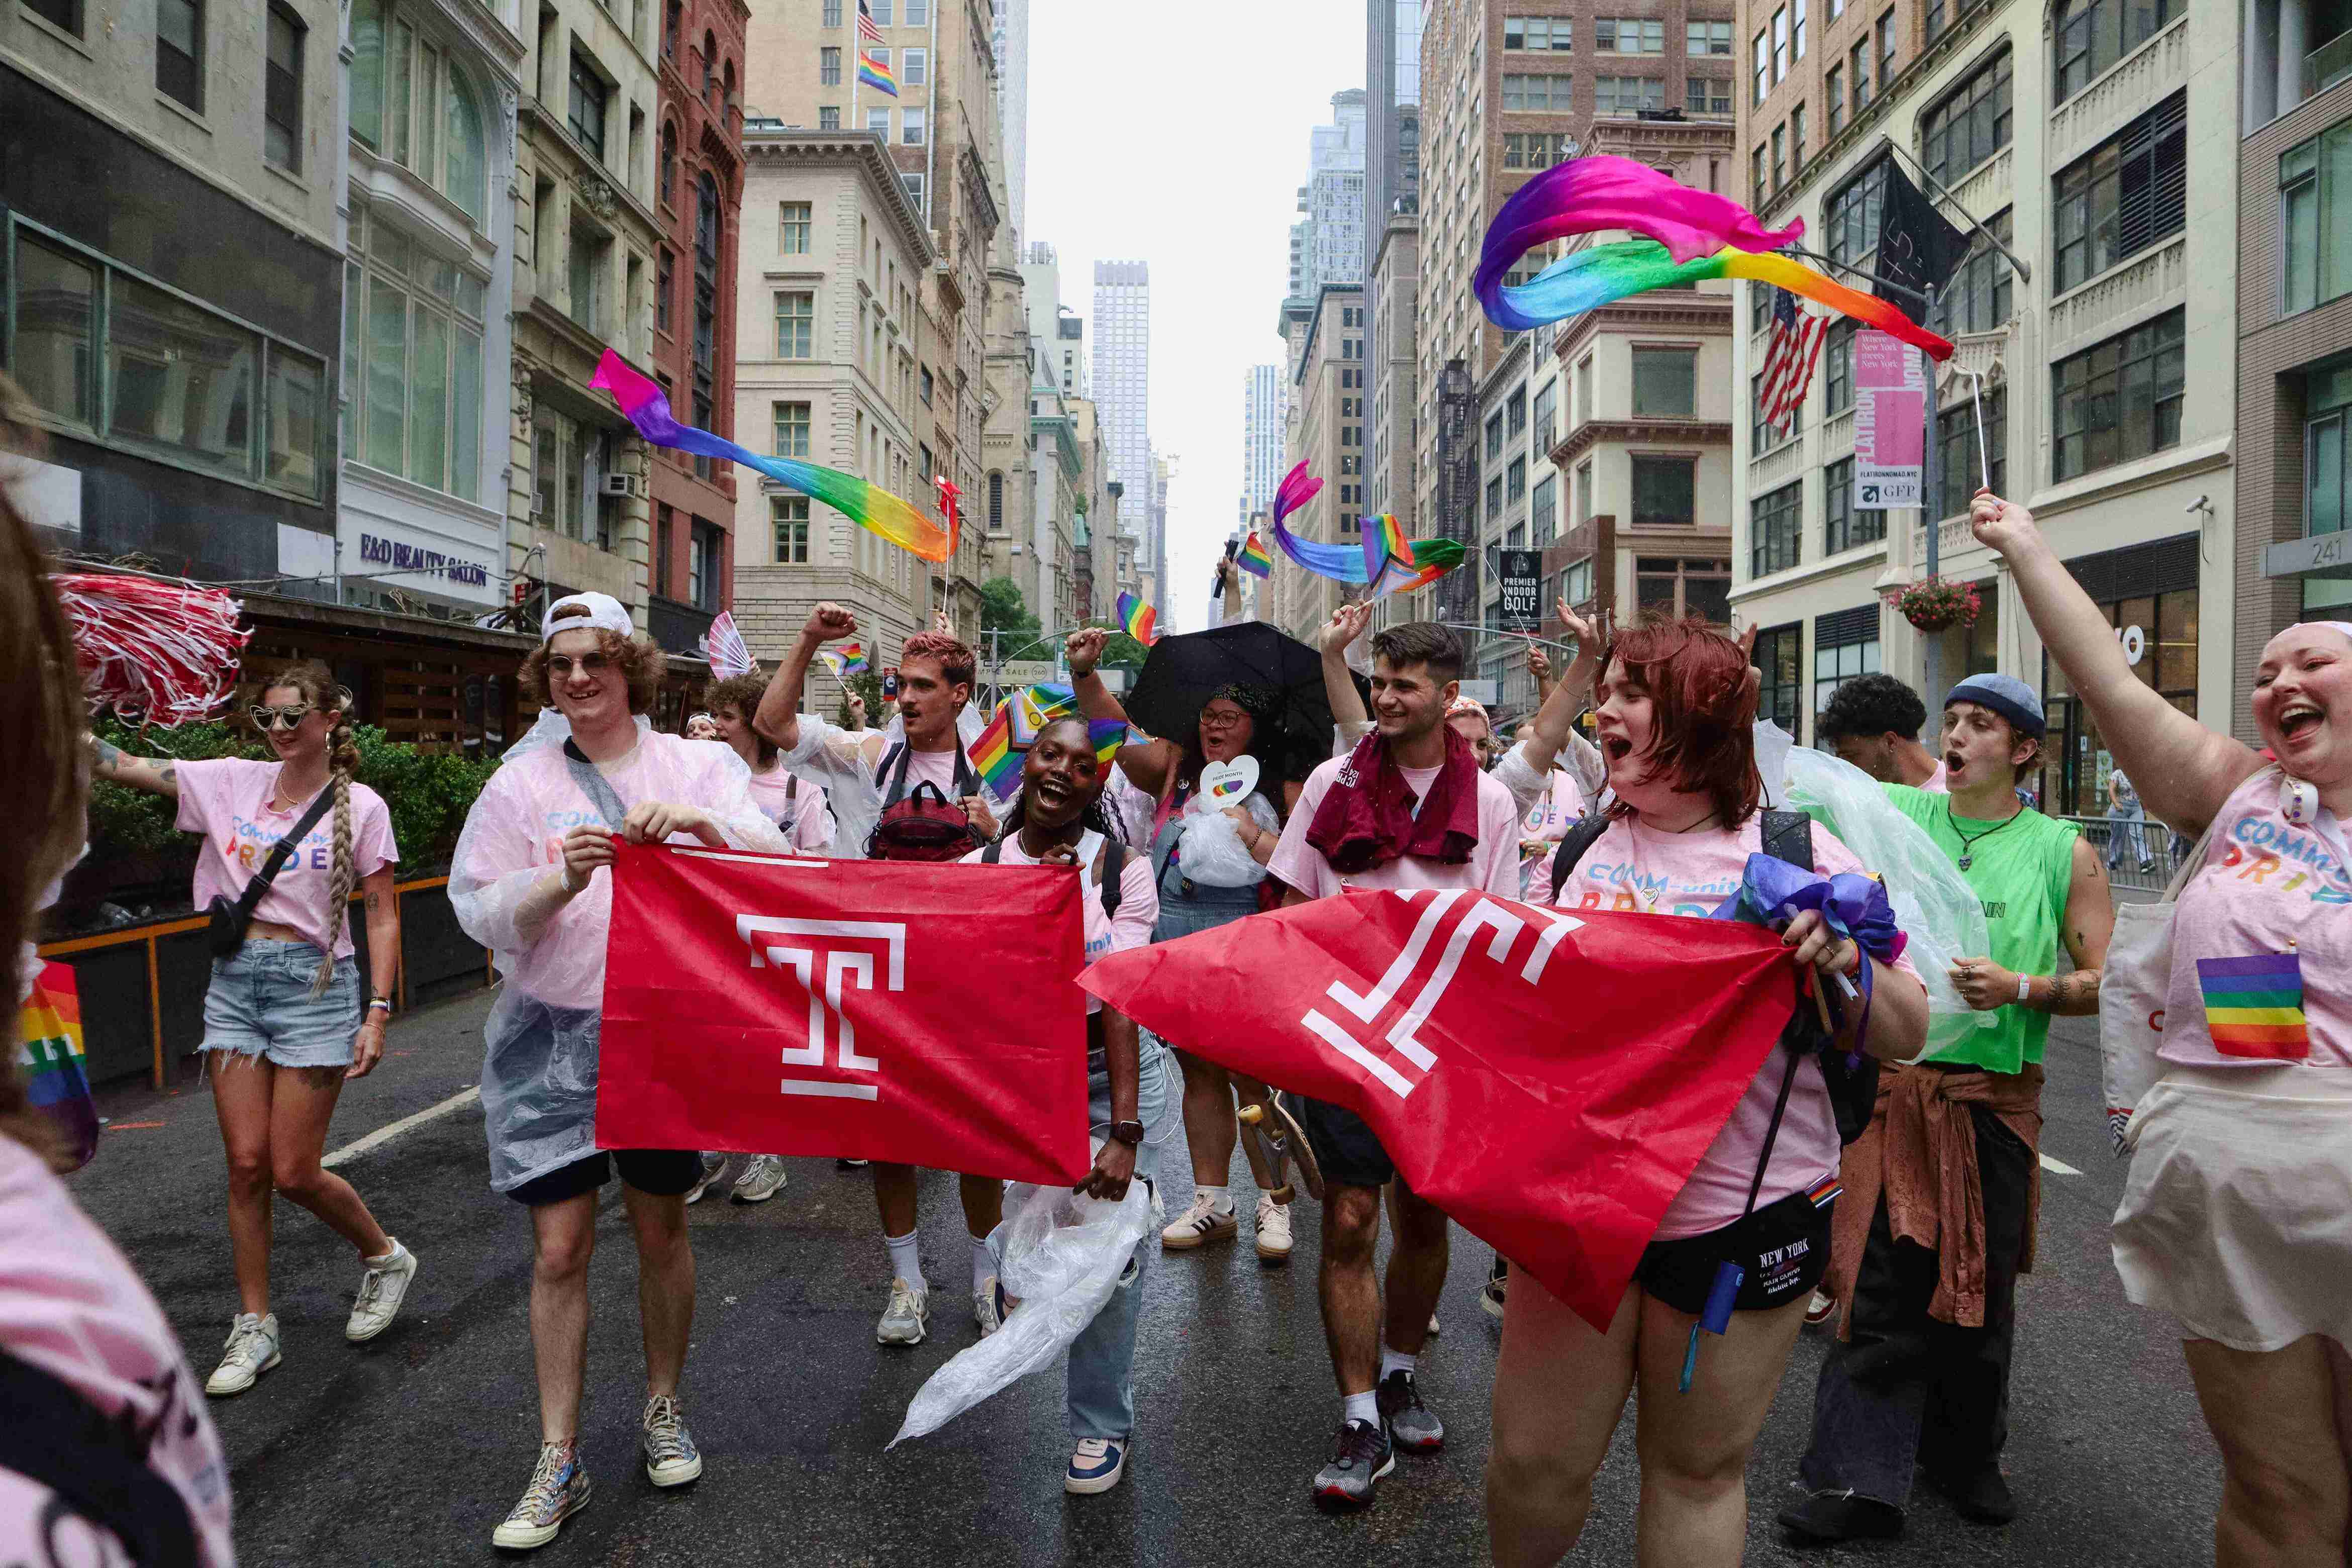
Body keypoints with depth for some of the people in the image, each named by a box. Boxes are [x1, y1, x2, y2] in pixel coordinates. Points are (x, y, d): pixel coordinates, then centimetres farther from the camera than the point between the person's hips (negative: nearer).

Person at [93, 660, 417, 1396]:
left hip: (314, 984, -4)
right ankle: (255, 1330, 18)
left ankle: (385, 1257, 26)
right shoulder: (235, 782, 6)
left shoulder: (361, 807, -5)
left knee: (294, 1173, -1)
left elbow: (382, 918, -5)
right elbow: (119, 764, 1)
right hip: (235, 982, 4)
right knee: (246, 1165, 4)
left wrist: (377, 1015, -10)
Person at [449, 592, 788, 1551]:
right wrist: (563, 880, -20)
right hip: (553, 1037, 0)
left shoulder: (696, 765, 2)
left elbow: (771, 857, -10)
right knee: (559, 1248, 1)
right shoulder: (522, 782, 3)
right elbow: (482, 915, -2)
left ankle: (663, 1412, 32)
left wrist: (696, 820, -29)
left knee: (661, 1230, 12)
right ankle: (559, 1463, 14)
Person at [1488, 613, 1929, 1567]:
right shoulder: (1582, 847, 6)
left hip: (1740, 1212, -2)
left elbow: (1904, 1037, -3)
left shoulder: (1796, 852, -4)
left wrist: (1844, 962, -21)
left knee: (1698, 1468, 12)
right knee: (1532, 1458, 9)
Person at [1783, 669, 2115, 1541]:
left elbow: (2107, 983, 2)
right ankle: (1862, 1480, 8)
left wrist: (2022, 989, -16)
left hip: (1999, 1094, 1)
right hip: (1894, 1084, 0)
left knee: (1982, 1288, 12)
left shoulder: (2062, 852, 2)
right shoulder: (1897, 813, 4)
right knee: (1882, 1282, 0)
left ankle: (1965, 1457, 34)